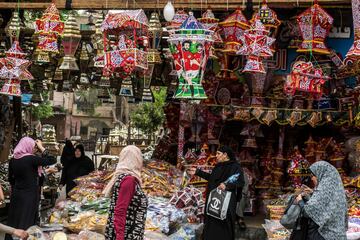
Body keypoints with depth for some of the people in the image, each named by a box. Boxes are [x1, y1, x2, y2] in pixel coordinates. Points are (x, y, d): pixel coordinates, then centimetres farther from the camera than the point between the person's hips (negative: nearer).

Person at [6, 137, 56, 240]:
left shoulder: (13, 160, 3)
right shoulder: (31, 159, -17)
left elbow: (11, 180, 12)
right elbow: (52, 160, -17)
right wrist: (42, 148, -10)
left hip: (16, 194, 6)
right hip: (29, 195, -6)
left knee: (14, 221, 15)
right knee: (26, 223, 3)